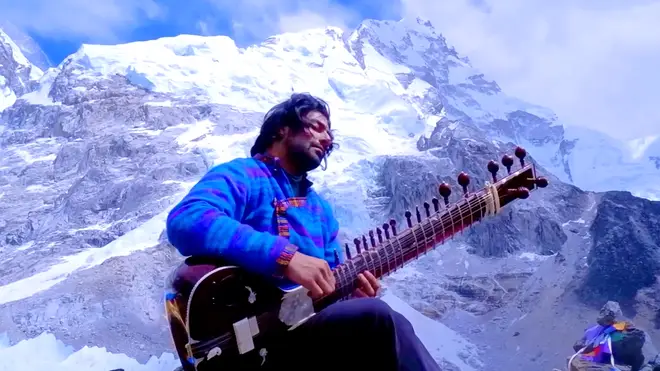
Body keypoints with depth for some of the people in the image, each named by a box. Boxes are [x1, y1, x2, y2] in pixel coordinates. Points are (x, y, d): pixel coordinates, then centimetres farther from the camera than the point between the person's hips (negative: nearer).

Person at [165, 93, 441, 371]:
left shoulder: (319, 206, 21)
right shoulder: (240, 175, -3)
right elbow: (185, 222, -23)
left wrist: (351, 285, -5)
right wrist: (285, 256, -29)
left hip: (312, 324, 8)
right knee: (378, 317, -28)